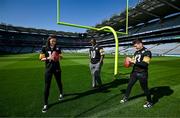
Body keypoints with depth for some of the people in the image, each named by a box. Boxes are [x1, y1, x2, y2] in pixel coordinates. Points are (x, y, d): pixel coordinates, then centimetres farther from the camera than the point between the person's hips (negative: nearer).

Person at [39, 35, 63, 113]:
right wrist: (48, 58, -23)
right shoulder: (44, 48, -6)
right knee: (47, 86, -1)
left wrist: (59, 56, -18)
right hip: (48, 69, -2)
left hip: (57, 68, 2)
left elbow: (61, 58, 5)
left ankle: (61, 93, 47)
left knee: (59, 82, 17)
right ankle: (45, 104, 12)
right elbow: (41, 59, -5)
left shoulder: (57, 48, -1)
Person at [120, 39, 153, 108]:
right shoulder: (136, 52, 9)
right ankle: (126, 97, 35)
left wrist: (134, 61, -26)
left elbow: (145, 64, -24)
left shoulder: (147, 52, -14)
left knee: (145, 88, 7)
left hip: (142, 74, -7)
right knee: (129, 85, 16)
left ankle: (149, 102, 30)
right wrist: (130, 61, -6)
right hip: (134, 72, 7)